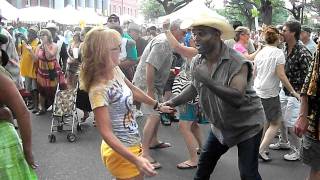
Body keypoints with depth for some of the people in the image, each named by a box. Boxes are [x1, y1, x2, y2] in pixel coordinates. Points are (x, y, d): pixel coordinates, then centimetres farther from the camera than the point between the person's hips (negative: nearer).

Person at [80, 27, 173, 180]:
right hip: (121, 151, -9)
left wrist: (158, 106, 26)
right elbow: (106, 133, -30)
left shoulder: (116, 70, -1)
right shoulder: (99, 90, -27)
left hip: (132, 144, 9)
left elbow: (133, 91, 16)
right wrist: (136, 160, -37)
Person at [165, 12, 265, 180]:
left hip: (247, 125, -6)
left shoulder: (237, 62, -27)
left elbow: (237, 98, -38)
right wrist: (172, 102, 1)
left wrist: (207, 80, -41)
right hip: (220, 125, 6)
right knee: (203, 167, 16)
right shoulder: (197, 62, -6)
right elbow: (194, 88, 12)